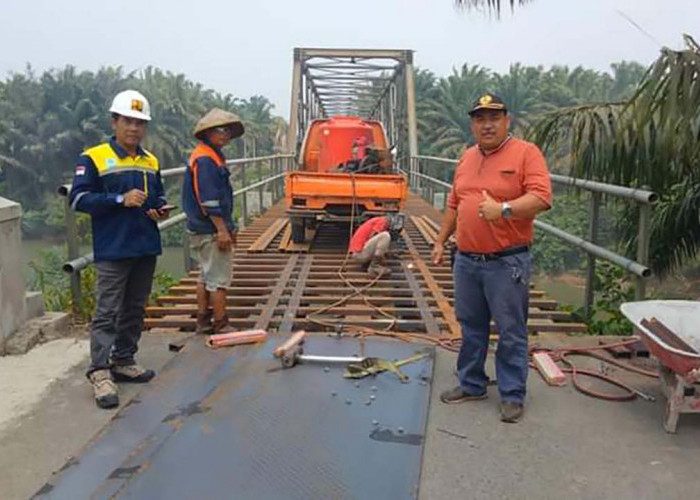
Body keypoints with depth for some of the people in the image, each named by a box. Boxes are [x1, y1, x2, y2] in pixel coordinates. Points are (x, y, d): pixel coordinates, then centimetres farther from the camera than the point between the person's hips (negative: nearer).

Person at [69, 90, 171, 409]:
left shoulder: (150, 161, 13)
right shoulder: (93, 158, -5)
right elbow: (79, 199, -12)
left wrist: (161, 209, 1)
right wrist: (121, 199, -21)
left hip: (146, 248, 6)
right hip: (112, 250, -6)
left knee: (134, 310, 13)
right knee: (107, 312, -6)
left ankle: (124, 361, 26)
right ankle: (100, 372, -1)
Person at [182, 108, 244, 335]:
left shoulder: (212, 156, 16)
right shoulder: (205, 159, -17)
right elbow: (208, 200, -22)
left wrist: (229, 227, 22)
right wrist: (222, 230, -21)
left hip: (202, 229, 11)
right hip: (211, 230, -11)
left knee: (206, 276, 16)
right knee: (219, 278, -3)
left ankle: (203, 321, 25)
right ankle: (221, 325, 4)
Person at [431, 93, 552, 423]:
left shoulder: (526, 153, -6)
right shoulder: (467, 158, 14)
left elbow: (542, 197, -17)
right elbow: (453, 204, 19)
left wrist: (503, 208, -29)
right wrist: (441, 241, 17)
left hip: (507, 262, -6)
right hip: (466, 260, 6)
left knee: (511, 332, 4)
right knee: (471, 328, 15)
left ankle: (512, 395, 16)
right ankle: (471, 384, 30)